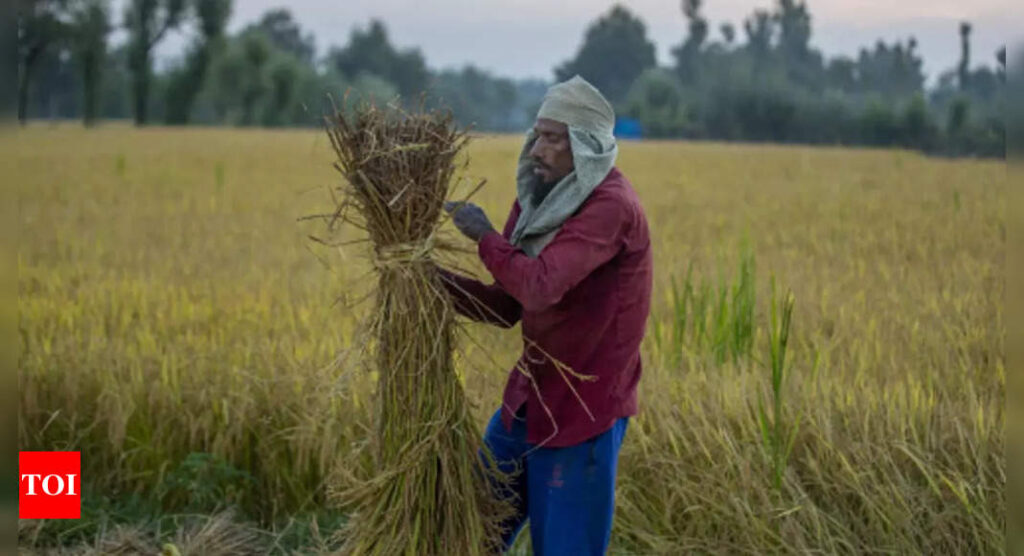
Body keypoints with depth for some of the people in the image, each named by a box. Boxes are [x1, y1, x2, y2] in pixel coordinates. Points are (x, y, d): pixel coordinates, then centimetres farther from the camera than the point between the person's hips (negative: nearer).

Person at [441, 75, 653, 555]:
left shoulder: (611, 207, -21)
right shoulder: (540, 200, 6)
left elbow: (540, 288, -32)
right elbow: (506, 305, 7)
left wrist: (484, 235, -17)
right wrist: (436, 278, -7)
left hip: (583, 408, -8)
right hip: (530, 397, 9)